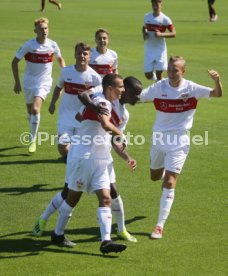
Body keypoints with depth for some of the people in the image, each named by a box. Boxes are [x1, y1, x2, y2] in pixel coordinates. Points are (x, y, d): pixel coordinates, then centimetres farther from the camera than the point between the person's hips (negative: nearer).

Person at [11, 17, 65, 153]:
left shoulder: (53, 45, -8)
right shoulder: (28, 45, -12)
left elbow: (60, 59, 13)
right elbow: (15, 62, -3)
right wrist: (17, 82, -4)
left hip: (44, 82, -1)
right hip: (29, 82, 1)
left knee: (35, 109, -21)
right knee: (30, 111, 14)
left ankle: (33, 140, -10)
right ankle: (33, 134, 41)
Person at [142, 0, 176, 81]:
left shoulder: (165, 19, -9)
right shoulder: (146, 17, 4)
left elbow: (173, 33, -10)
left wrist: (161, 34, -25)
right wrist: (144, 33, 0)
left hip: (160, 49, -3)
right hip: (148, 50, 3)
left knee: (159, 74, -3)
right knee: (148, 74, 0)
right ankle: (158, 82, 31)